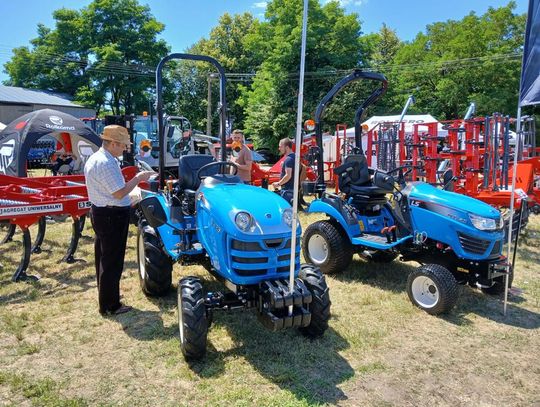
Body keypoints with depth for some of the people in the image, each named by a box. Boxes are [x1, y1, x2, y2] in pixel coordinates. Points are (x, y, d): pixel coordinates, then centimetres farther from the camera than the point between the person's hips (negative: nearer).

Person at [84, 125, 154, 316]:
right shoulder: (106, 163, -23)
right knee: (112, 261, 0)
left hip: (100, 212, 11)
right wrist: (138, 178, -15)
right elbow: (119, 193, -25)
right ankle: (110, 306, 11)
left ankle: (106, 298, 36)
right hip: (112, 216, -11)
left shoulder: (95, 158, 11)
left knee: (103, 258, 20)